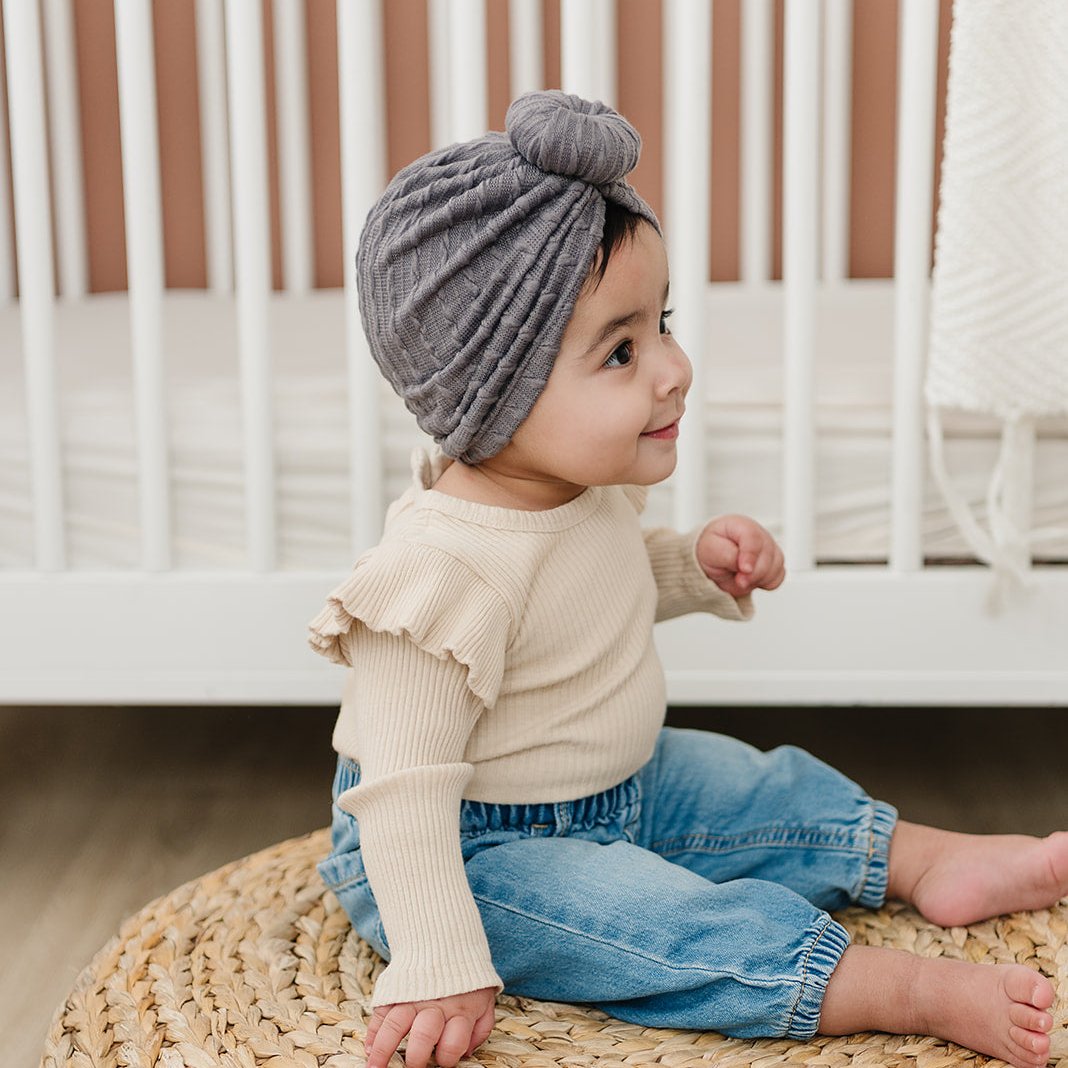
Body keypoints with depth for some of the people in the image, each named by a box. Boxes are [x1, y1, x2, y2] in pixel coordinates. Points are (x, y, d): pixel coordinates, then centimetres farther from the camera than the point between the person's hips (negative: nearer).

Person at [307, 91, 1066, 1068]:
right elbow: (404, 792, -31)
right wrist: (439, 970, -31)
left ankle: (928, 860, 25)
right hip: (477, 848, -9)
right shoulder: (443, 571, -34)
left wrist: (698, 565, -2)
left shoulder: (585, 485, -6)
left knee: (764, 791, 10)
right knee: (683, 929, -24)